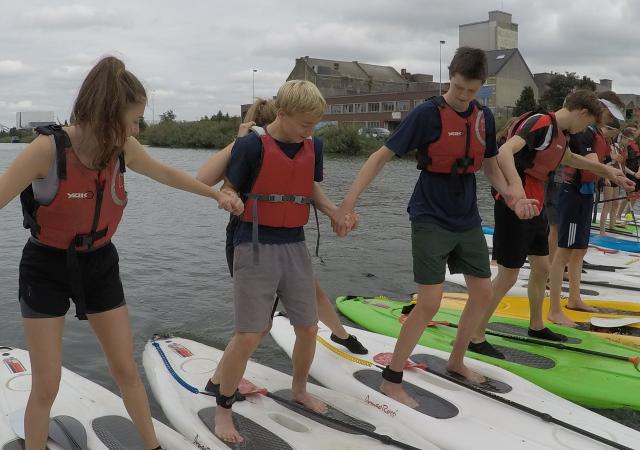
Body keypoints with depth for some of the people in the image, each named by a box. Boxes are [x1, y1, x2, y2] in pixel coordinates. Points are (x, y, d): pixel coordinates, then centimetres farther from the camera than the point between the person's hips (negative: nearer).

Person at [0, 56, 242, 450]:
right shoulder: (48, 148, -24)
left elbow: (166, 173, 9)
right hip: (47, 270, -4)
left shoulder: (123, 148, -9)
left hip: (100, 266, 4)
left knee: (127, 369, 12)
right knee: (46, 386, 2)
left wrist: (216, 195, 15)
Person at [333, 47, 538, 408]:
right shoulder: (427, 114, -15)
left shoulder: (484, 117, 4)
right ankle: (391, 380, 4)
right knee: (430, 302, -10)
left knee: (483, 291, 12)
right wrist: (349, 202, -24)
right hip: (431, 221, -7)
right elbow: (382, 156, -16)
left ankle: (456, 361, 34)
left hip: (467, 221, 7)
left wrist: (514, 198, -3)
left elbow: (490, 166, 15)